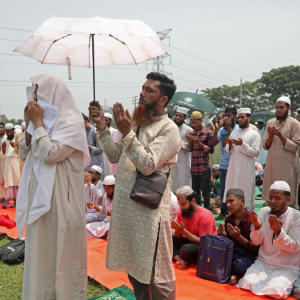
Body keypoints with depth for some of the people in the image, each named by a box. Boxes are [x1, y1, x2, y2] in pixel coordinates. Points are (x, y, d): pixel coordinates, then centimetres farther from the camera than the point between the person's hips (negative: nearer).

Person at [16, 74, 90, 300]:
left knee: (63, 250, 4)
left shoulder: (71, 122, -13)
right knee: (41, 249, 18)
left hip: (60, 198, -8)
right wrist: (29, 124, 0)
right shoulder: (44, 119, 11)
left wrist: (38, 123, -15)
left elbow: (50, 153, -24)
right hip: (40, 195, 8)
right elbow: (25, 153, 11)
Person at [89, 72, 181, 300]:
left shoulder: (168, 129, -12)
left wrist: (127, 133, -22)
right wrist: (102, 127, 2)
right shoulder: (135, 122, 11)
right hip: (126, 204, 8)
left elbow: (148, 165, -20)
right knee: (134, 266, 21)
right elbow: (115, 156, 12)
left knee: (156, 272, 5)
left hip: (149, 208, -8)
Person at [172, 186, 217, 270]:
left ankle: (185, 260, -6)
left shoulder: (205, 216, -23)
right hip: (189, 242, 7)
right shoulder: (181, 212, -4)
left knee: (186, 249, -37)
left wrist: (183, 230, -30)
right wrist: (177, 229, -24)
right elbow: (179, 237, 0)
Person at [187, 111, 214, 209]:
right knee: (195, 192, 12)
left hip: (204, 168, -6)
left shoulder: (208, 133, -6)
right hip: (194, 167, 6)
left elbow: (211, 150, -8)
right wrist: (190, 141, -3)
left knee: (205, 192, 1)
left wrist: (199, 142, -16)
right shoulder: (192, 133, 11)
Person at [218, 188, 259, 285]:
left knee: (239, 265, -39)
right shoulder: (228, 219, 5)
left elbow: (257, 249, -13)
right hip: (232, 253, 6)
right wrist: (224, 235, -9)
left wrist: (239, 237, -23)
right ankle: (235, 274, -10)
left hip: (249, 257, -6)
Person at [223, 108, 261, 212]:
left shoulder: (254, 134, -4)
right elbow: (228, 150, 12)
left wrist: (242, 144, -20)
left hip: (246, 170, -5)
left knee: (246, 196, 1)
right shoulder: (234, 132, 12)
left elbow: (255, 152, -12)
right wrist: (230, 145, -10)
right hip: (233, 168, 5)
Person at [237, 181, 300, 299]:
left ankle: (285, 285, 6)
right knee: (247, 283, -21)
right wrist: (257, 226, -23)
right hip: (263, 263, 3)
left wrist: (278, 231, -33)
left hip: (287, 268, -3)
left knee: (274, 290, -27)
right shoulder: (263, 212, -1)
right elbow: (256, 242, -2)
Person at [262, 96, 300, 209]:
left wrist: (280, 134, -18)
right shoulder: (270, 122, 8)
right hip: (272, 164, 4)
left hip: (287, 165, -4)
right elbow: (265, 146, 7)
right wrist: (271, 135, -12)